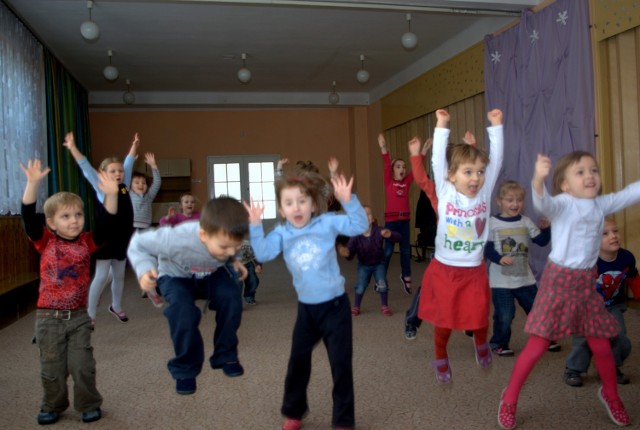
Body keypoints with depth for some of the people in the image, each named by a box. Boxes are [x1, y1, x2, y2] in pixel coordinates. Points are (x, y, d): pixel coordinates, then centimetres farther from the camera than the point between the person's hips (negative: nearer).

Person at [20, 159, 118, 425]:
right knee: (52, 368, 13)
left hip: (78, 316, 1)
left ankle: (89, 405, 25)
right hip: (49, 317, 0)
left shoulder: (87, 242, -3)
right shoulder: (45, 242, -6)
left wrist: (111, 195, -33)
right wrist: (33, 183, -33)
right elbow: (29, 216, -19)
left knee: (83, 365, 6)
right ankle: (53, 406, 34)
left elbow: (106, 223, -17)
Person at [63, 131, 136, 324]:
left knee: (119, 276, 17)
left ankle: (116, 307, 34)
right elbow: (87, 169, -14)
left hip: (123, 237, 5)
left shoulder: (124, 187, 6)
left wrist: (134, 146, 25)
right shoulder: (101, 189, -7)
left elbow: (128, 164, 17)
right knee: (101, 277, -1)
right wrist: (73, 148, -20)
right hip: (106, 238, -5)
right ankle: (90, 313, 10)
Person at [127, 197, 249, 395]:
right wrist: (144, 270, -44)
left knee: (231, 297, -23)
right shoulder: (177, 240, -45)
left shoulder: (226, 239, -32)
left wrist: (233, 262, -17)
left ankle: (226, 356, 1)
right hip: (176, 276, -3)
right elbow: (139, 243, -28)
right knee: (183, 312, -29)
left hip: (212, 273, 3)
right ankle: (185, 369, -3)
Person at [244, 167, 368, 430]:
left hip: (335, 305, -3)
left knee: (341, 363, 5)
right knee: (298, 361, 15)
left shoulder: (327, 222, -8)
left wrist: (348, 201, -29)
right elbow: (263, 253, -13)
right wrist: (255, 226, -22)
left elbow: (359, 226, -16)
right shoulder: (282, 233, 0)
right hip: (306, 308, 3)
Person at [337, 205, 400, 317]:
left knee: (382, 284, -15)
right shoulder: (356, 236, -24)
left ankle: (384, 306, 9)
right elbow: (350, 254, -23)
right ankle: (356, 307, 16)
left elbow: (397, 238, -29)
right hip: (364, 265, 0)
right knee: (360, 286, -9)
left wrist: (390, 235, -52)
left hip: (379, 263, 0)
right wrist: (346, 253, -49)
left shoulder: (379, 231, -25)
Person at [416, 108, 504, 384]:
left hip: (474, 272, 2)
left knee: (479, 319, 8)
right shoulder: (445, 193, -9)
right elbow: (438, 160, -14)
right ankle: (441, 358, 36)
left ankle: (481, 343, 42)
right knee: (443, 322, 10)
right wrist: (441, 126, -14)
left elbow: (496, 160, -6)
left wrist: (496, 125, -7)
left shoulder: (484, 193, -3)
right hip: (444, 270, -1)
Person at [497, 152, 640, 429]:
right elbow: (542, 203, -35)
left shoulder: (602, 204, 6)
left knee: (601, 346, 15)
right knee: (537, 346, -2)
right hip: (558, 279, -5)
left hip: (586, 281, 6)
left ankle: (611, 395, 43)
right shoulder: (562, 203, -13)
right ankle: (509, 400, 14)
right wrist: (538, 179, -55)